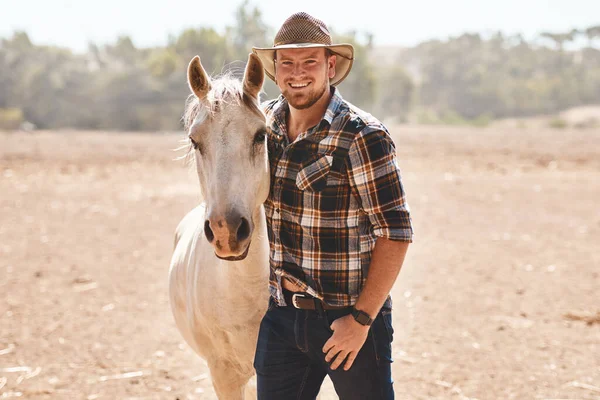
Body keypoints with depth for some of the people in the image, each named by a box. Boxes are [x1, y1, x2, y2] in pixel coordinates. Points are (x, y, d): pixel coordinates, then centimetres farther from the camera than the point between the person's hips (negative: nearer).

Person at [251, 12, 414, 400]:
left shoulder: (363, 137, -16)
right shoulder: (266, 123, 3)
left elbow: (395, 234, -17)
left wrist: (361, 319, -18)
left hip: (348, 319, -5)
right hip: (281, 315, 6)